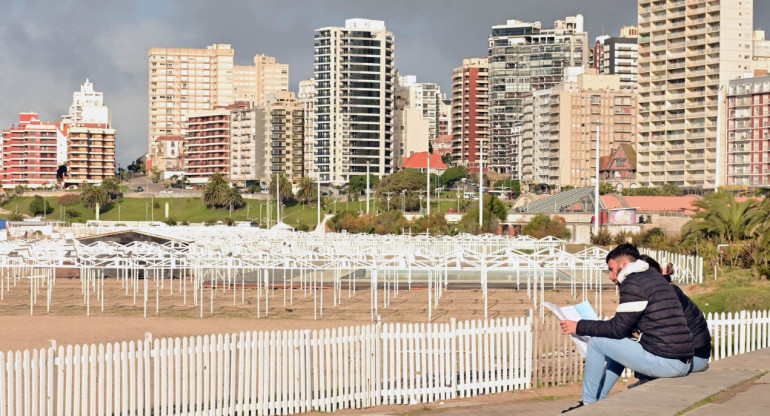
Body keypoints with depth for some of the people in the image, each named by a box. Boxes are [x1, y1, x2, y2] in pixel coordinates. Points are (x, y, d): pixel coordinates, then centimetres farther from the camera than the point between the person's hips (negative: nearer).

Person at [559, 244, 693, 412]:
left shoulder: (633, 283, -8)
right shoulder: (655, 277, 22)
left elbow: (618, 328, -9)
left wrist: (579, 327, 0)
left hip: (664, 363, -10)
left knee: (596, 342, 2)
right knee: (618, 344, 30)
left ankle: (588, 404, 12)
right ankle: (599, 400, 32)